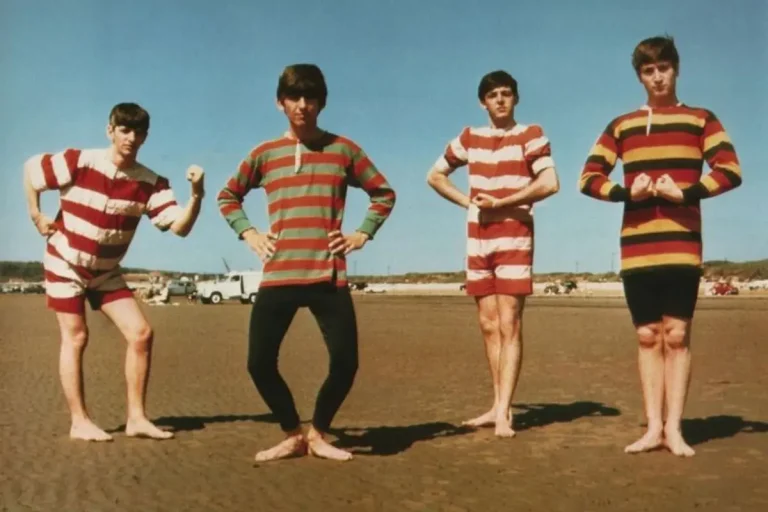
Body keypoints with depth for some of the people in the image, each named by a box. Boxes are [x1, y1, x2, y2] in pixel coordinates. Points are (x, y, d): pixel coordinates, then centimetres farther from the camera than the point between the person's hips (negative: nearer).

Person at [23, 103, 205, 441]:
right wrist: (37, 216, -4)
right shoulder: (79, 162, -19)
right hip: (65, 264, -4)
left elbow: (180, 227, -20)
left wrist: (196, 195, -36)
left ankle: (136, 418, 2)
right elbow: (30, 168, -4)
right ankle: (79, 422, 6)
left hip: (106, 272, 4)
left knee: (141, 333, -6)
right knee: (76, 338, -3)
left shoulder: (151, 183, -11)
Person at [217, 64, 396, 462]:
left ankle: (318, 433, 19)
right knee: (260, 363, -5)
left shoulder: (343, 149, 7)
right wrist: (248, 233, 8)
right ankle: (293, 434, 18)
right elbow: (227, 197, 22)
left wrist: (363, 233, 4)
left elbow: (384, 193, 16)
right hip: (277, 278, 1)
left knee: (345, 363, -6)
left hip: (329, 278, -1)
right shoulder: (264, 154, 9)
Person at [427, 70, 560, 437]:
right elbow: (435, 176, 18)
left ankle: (503, 412, -10)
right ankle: (499, 406, 16)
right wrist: (468, 202, 4)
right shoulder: (469, 138, 11)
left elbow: (550, 183, -14)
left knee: (509, 325, -9)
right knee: (488, 325, 7)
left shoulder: (530, 135, -1)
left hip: (514, 239, -5)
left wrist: (500, 202, -13)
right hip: (478, 241, 5)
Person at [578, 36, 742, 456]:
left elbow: (730, 172, -1)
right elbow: (588, 178, 7)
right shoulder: (621, 126, 14)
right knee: (647, 336, 4)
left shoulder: (700, 119, 9)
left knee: (677, 335, -3)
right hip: (635, 249, 2)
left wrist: (686, 192, -15)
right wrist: (626, 192, -10)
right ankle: (653, 427, 10)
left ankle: (673, 428, 3)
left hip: (682, 246, -2)